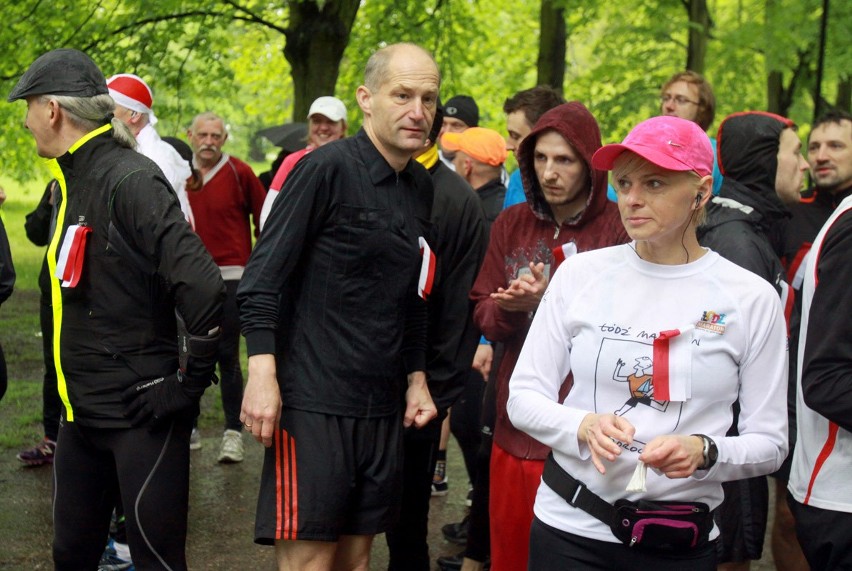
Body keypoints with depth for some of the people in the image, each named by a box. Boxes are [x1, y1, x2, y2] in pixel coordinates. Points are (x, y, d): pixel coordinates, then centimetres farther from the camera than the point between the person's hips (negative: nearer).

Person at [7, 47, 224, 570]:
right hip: (83, 409, 9)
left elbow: (202, 286, -27)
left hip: (144, 413, -9)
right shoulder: (72, 182, 10)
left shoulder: (130, 181, -18)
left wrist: (188, 383, -20)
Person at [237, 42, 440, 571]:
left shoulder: (422, 187, 12)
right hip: (312, 402, -7)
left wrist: (416, 378, 16)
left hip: (383, 407, 7)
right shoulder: (326, 168, -10)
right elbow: (262, 279, -13)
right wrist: (262, 373, -20)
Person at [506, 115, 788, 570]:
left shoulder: (751, 298, -5)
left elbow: (769, 442, -2)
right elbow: (523, 397, -1)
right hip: (569, 530, 1)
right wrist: (584, 426, -20)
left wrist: (705, 452, -21)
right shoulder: (582, 272, -3)